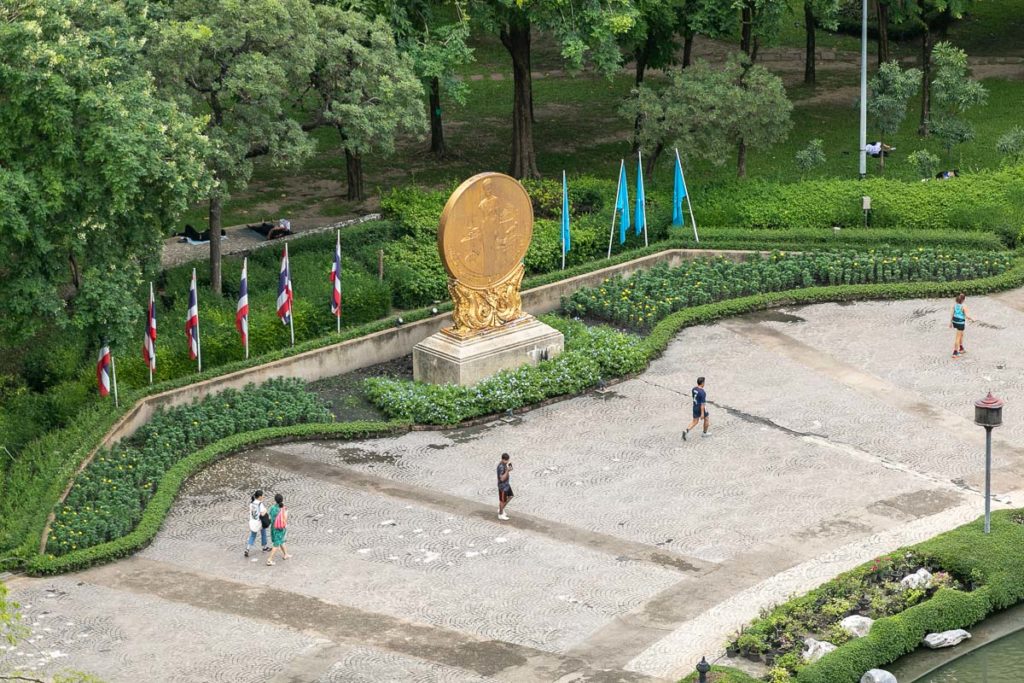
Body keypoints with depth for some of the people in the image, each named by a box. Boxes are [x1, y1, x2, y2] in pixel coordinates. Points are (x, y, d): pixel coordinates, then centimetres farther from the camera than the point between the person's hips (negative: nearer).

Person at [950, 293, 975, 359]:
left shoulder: (954, 305, -3)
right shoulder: (963, 307, -21)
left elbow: (952, 314, 2)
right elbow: (967, 316, -23)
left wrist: (951, 322, 12)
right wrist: (972, 319, -3)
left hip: (955, 321, 7)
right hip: (961, 323, -7)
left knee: (961, 334, 27)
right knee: (958, 337, 2)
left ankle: (961, 349, 40)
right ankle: (955, 353, 5)